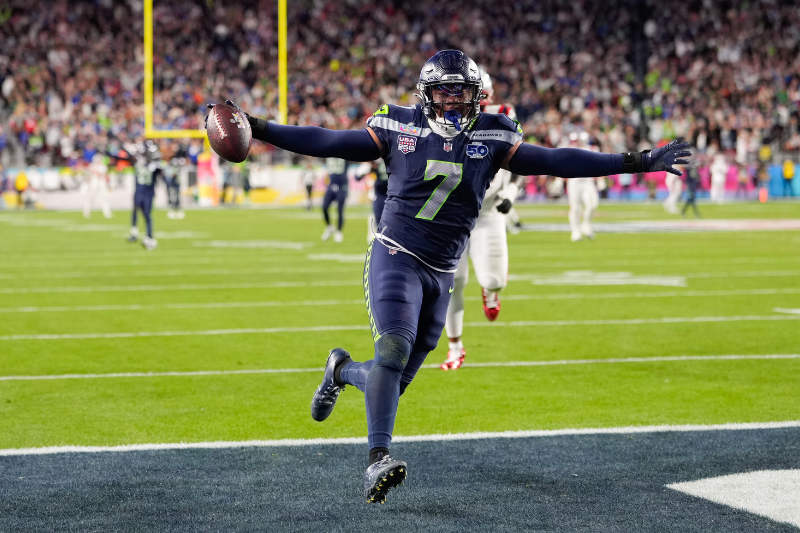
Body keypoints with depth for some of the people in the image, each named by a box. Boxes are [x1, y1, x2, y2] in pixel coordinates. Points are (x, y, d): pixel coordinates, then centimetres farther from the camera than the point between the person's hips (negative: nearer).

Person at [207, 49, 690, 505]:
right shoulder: (401, 130, 0)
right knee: (394, 348, -25)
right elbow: (326, 143, 1)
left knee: (395, 380, 5)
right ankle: (379, 460, -26)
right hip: (396, 257, -3)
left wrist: (637, 163, 1)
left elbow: (556, 161, 5)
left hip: (442, 275, 3)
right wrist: (258, 130, -6)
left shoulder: (492, 140, 5)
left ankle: (343, 370, 38)